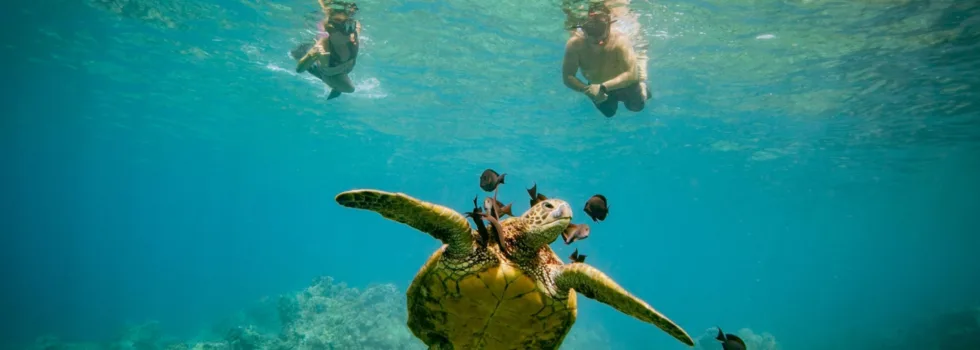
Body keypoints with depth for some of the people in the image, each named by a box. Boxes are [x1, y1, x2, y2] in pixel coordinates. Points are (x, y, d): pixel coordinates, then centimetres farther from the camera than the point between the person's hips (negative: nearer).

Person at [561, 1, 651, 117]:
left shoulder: (620, 41, -39)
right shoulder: (574, 44, -35)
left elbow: (631, 75, -44)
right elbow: (567, 77, -31)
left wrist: (603, 87, -53)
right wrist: (586, 89, -48)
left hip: (623, 84, -2)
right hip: (597, 87, 2)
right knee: (609, 112, 21)